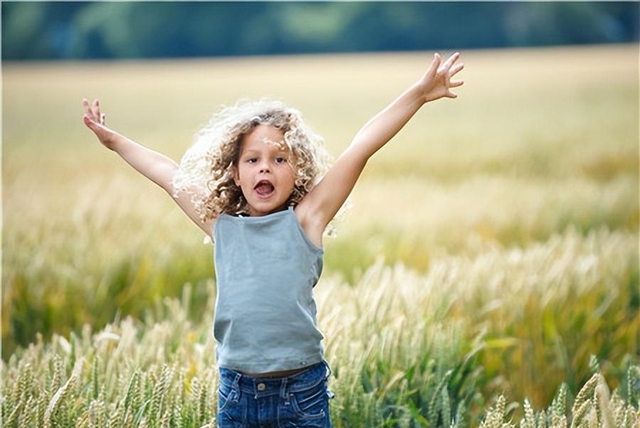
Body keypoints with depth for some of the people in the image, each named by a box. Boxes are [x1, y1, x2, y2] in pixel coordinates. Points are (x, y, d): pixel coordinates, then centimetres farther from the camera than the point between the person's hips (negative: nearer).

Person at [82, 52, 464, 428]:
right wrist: (113, 140, 27)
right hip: (236, 395, 3)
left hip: (302, 395, -3)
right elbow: (171, 174, 19)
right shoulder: (222, 226, 7)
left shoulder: (304, 221, -1)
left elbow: (361, 148, -5)